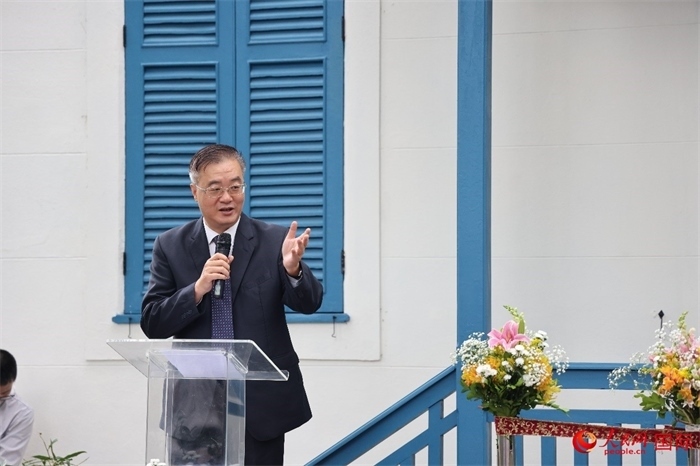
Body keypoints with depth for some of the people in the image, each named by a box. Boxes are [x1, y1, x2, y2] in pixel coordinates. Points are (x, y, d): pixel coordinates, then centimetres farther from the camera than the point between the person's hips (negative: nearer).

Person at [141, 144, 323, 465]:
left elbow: (309, 304, -10)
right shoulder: (171, 246, 1)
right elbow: (152, 324, -3)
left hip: (262, 403, -1)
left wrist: (292, 268, -31)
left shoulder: (273, 241, -1)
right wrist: (198, 289, -19)